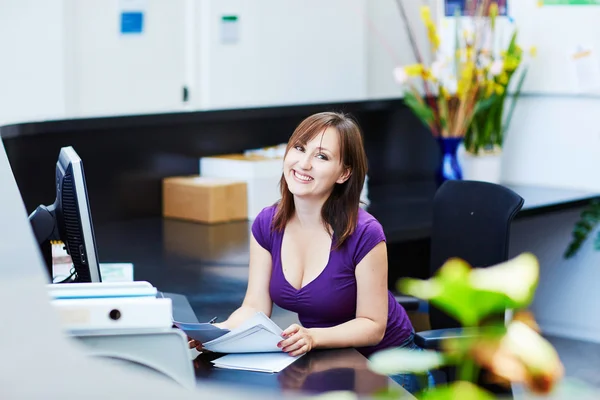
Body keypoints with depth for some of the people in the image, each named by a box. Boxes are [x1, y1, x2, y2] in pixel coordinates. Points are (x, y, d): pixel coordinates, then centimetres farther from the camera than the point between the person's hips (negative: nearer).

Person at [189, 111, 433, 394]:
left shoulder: (364, 233, -22)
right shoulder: (267, 224, -6)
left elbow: (373, 325, -18)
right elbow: (254, 308, -6)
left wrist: (312, 337, -34)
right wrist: (221, 330, -28)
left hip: (385, 361, -4)